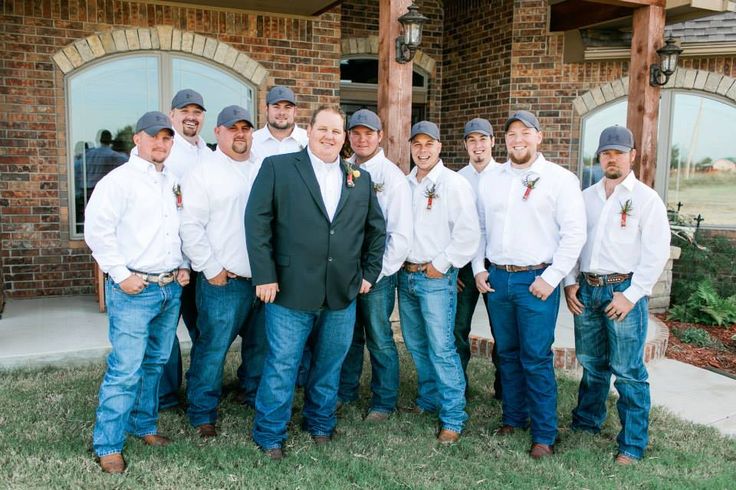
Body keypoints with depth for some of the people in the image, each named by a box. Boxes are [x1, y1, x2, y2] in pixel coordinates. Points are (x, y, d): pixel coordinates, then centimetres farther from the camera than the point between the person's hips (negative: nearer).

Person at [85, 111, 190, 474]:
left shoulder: (173, 182, 13)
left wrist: (183, 266, 9)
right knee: (126, 369, -6)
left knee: (155, 363, 15)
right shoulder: (119, 179, -8)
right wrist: (120, 275, -14)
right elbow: (97, 230, -13)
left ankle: (143, 425, 31)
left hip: (171, 288, 7)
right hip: (134, 289, -6)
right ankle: (107, 446, 7)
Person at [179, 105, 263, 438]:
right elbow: (190, 226, -8)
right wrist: (211, 269, -11)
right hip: (222, 279, -5)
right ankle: (202, 412, 15)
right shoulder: (203, 173, -3)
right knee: (212, 347, 0)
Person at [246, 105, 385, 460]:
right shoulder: (277, 167, -2)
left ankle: (320, 422, 37)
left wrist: (369, 272, 11)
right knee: (281, 365, 4)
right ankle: (269, 434, 22)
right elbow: (257, 221, -7)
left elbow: (376, 228, 18)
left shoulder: (360, 178, 11)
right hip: (291, 291, -4)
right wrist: (265, 276, -12)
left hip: (343, 293, 4)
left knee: (330, 364, 17)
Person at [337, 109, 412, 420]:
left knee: (380, 339, 6)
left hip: (377, 274, -4)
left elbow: (402, 235, -12)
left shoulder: (391, 176, -9)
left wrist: (376, 273, -12)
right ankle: (345, 392, 34)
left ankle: (384, 402, 23)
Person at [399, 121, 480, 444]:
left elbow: (468, 234, -13)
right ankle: (428, 399, 33)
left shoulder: (454, 184, -8)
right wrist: (397, 261, 7)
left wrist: (441, 264, -12)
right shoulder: (405, 184, 10)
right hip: (405, 275, 7)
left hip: (436, 278, -6)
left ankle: (453, 418, 4)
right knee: (416, 345, 16)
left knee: (441, 349, -7)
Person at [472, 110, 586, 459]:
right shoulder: (489, 179, 10)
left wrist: (551, 278, -12)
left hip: (536, 280, -4)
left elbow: (574, 233, -7)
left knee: (536, 359, -2)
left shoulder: (560, 179, -4)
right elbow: (478, 228, 15)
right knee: (507, 354, 14)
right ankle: (513, 418, 29)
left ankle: (544, 436, 10)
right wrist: (479, 268, 6)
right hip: (496, 278, 5)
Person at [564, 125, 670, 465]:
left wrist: (631, 295, -12)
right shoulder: (586, 197, 12)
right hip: (587, 289, 5)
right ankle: (586, 423, 32)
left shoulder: (646, 199, -3)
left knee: (627, 372, -1)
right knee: (591, 364, 16)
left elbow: (656, 252, -8)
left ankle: (632, 445, 10)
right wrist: (570, 282, 5)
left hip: (624, 290, -4)